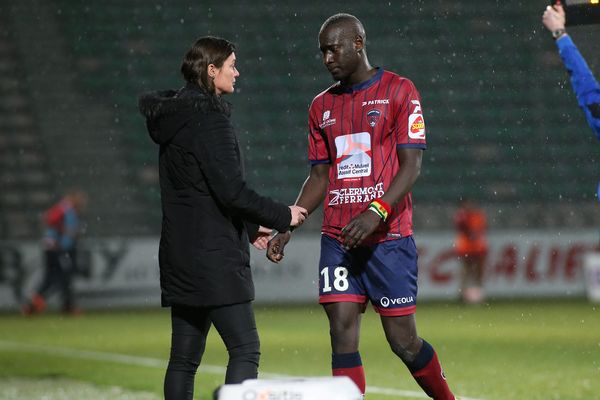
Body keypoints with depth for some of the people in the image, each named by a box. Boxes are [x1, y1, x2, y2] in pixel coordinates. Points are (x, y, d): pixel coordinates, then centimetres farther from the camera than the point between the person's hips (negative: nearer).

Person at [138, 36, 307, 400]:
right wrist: (282, 216, -6)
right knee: (245, 349, -9)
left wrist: (249, 227, 22)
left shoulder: (174, 119, 16)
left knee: (184, 357, 9)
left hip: (180, 257, 9)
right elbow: (231, 190, -18)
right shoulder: (210, 120, -13)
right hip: (215, 257, -9)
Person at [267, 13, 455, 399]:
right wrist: (288, 226, 6)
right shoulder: (322, 106, 15)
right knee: (343, 336, -4)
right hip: (338, 239, 5)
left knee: (403, 341, -1)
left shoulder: (399, 91, -2)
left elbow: (411, 165, -9)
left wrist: (376, 213, -23)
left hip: (389, 237, -5)